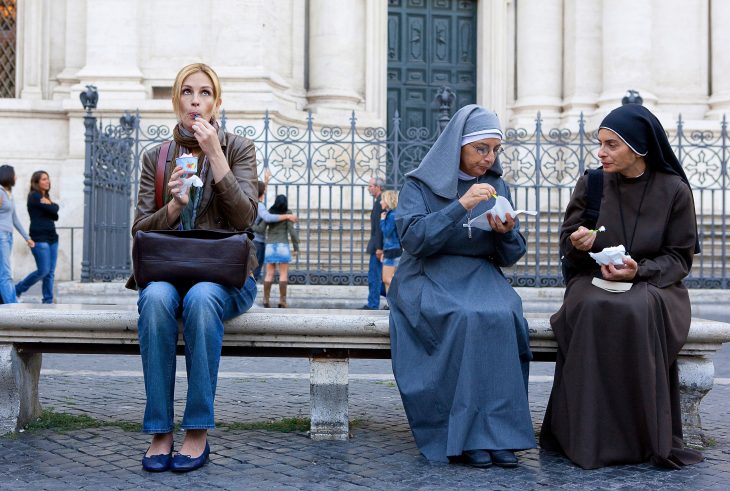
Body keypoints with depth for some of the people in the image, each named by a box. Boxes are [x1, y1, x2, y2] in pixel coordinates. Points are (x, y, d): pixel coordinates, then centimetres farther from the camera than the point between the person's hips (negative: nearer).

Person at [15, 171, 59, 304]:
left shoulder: (46, 197, 18)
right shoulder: (34, 196, -6)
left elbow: (55, 216, 6)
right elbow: (53, 210, -15)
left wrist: (48, 205, -8)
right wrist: (51, 206, 5)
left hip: (52, 237, 8)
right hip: (39, 238, -8)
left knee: (50, 272, 3)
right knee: (43, 271, -11)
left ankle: (48, 301, 5)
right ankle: (16, 290, 5)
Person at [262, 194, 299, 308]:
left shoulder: (269, 213, 9)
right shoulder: (287, 213, 0)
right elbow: (292, 231, -7)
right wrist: (296, 247, -4)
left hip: (270, 246, 3)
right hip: (282, 246, -3)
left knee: (269, 274, 4)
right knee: (283, 274, -1)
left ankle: (266, 300, -3)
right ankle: (282, 301, -7)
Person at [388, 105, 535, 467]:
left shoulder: (498, 187, 13)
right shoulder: (420, 184, 2)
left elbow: (510, 257, 11)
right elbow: (413, 239, -15)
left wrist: (507, 231, -12)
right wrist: (460, 206, -23)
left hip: (480, 277, 3)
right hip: (429, 277, -3)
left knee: (504, 316, -31)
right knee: (467, 318, -35)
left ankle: (497, 430, -26)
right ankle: (464, 434, -28)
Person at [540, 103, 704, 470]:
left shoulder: (674, 190, -2)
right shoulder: (590, 184, 3)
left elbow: (680, 257, -1)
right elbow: (567, 244, 8)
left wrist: (639, 271, -18)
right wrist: (578, 244, -16)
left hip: (654, 284, -1)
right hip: (594, 279, 2)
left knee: (637, 310, -37)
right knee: (592, 309, -35)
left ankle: (644, 437, -25)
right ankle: (591, 436, -28)